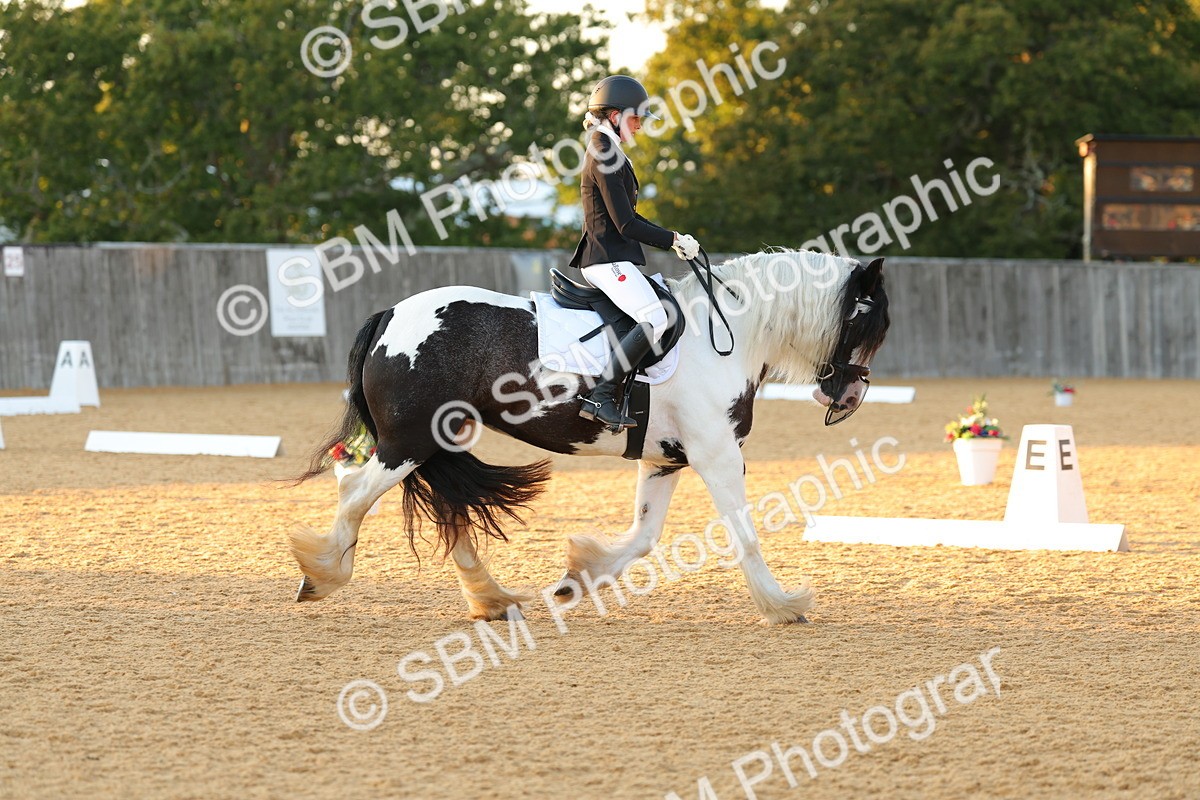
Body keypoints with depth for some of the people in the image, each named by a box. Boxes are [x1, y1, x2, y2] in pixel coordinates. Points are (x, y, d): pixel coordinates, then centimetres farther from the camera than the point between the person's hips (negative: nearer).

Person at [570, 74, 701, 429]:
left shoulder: (609, 154, 18)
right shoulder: (604, 158, -13)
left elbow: (627, 217, 23)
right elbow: (625, 224, -18)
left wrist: (672, 239, 14)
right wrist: (674, 240, -9)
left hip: (611, 259, 11)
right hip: (608, 260, -11)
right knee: (654, 319, -24)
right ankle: (600, 396, -28)